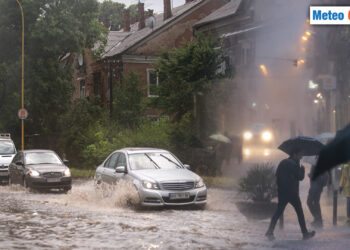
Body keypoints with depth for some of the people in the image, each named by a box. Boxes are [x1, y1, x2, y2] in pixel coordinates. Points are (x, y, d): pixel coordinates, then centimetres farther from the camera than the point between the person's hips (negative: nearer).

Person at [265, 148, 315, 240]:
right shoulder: (293, 164, -12)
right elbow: (300, 177, -10)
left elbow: (277, 175, 15)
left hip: (281, 192, 7)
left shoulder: (282, 163, 12)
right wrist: (302, 169, 6)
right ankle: (305, 233, 9)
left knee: (278, 211, 8)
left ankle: (270, 232, -1)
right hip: (292, 193, -7)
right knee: (299, 212, 4)